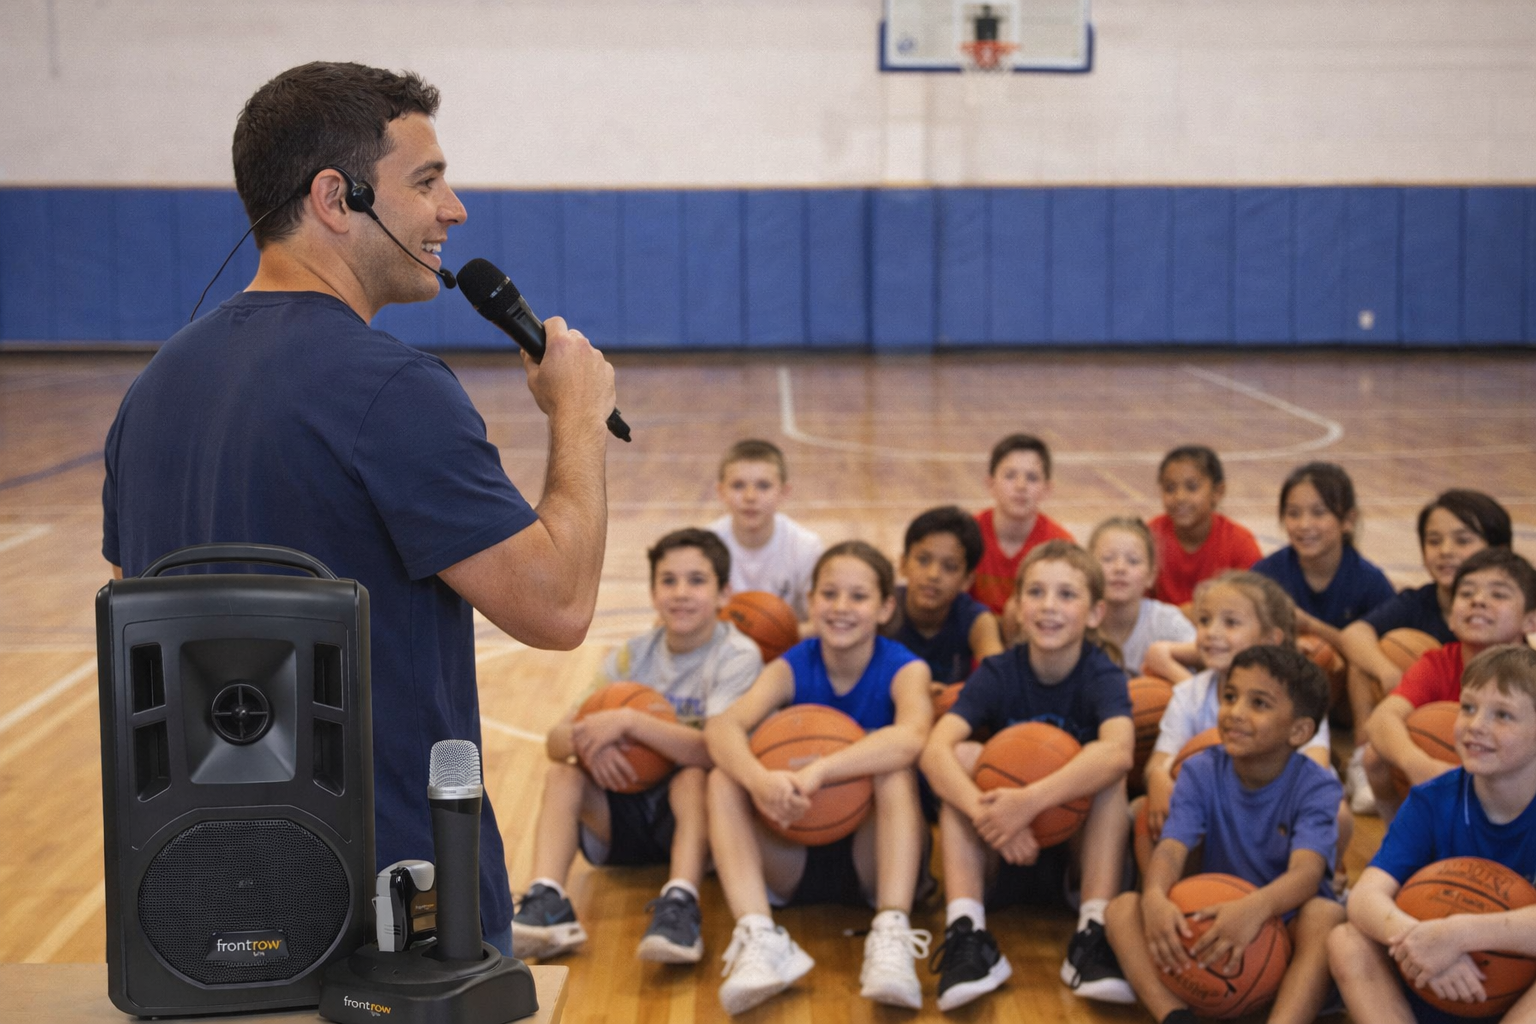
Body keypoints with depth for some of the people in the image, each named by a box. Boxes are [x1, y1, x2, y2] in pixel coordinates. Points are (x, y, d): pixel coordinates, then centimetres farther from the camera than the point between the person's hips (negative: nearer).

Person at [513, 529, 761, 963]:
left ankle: (680, 906, -47)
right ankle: (547, 903, -33)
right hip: (633, 807, 5)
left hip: (697, 811, -5)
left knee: (693, 777, -33)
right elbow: (556, 740, -5)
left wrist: (629, 721, -33)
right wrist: (589, 741, -29)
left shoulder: (737, 656, -11)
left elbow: (714, 751, -27)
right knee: (561, 774, -17)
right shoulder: (633, 656, 3)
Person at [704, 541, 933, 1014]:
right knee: (723, 780, -20)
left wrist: (819, 771, -47)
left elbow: (911, 736, -34)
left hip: (869, 860, -2)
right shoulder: (792, 668, -4)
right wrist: (759, 779, -46)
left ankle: (892, 934, -39)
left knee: (897, 774, -28)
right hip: (795, 863, 2)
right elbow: (722, 726, -24)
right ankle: (758, 936, -37)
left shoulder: (904, 669, -9)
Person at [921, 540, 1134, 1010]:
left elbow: (1118, 751, -34)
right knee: (963, 756, -21)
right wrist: (985, 813, -43)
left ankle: (1093, 936, -30)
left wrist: (1030, 801, -47)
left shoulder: (1102, 675, -11)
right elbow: (935, 749, -24)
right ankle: (965, 933, -30)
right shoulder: (998, 672, -7)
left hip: (1077, 856, -1)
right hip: (1000, 860, 1)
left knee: (1108, 769, -24)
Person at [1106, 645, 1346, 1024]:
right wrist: (1155, 898, -43)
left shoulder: (1316, 787, -11)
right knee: (1123, 909, -20)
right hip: (1211, 922, 3)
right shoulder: (1202, 773, -3)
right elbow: (1171, 850, -18)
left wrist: (1256, 907, -52)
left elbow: (1306, 872, -29)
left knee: (1325, 915, -36)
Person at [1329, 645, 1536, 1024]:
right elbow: (1365, 896, -17)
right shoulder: (1432, 801, -3)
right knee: (1346, 942, -20)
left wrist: (1461, 933, -41)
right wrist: (1411, 936, -39)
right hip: (1437, 992, 4)